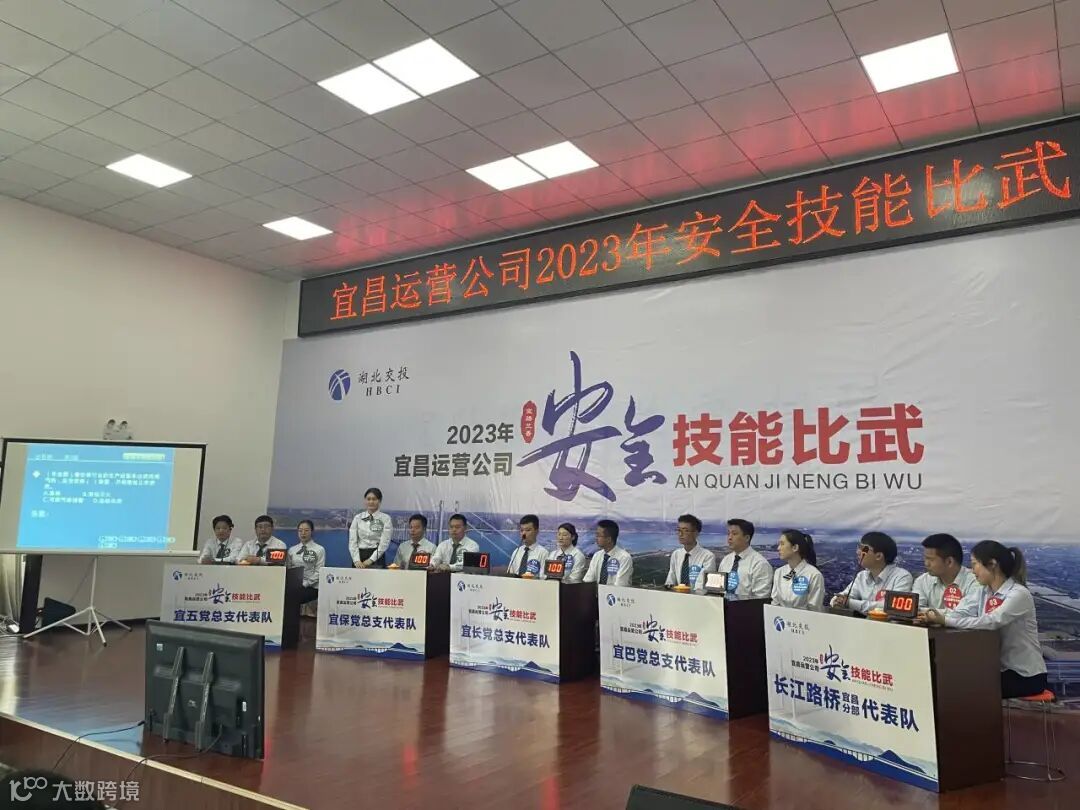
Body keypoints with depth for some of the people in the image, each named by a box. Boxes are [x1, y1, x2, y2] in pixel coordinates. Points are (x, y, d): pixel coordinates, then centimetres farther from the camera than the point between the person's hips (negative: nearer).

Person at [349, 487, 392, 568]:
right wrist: (357, 560, -13)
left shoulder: (385, 518, -1)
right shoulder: (357, 518, 8)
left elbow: (384, 543, -8)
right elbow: (352, 541, 1)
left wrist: (370, 560, -16)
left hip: (377, 557, -2)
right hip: (359, 556, 2)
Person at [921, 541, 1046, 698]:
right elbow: (958, 613, -9)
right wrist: (932, 615, -29)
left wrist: (945, 620, -37)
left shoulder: (1019, 594, -19)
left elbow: (990, 622, -33)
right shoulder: (982, 592, 5)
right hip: (1000, 669, 6)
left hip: (1026, 675, -6)